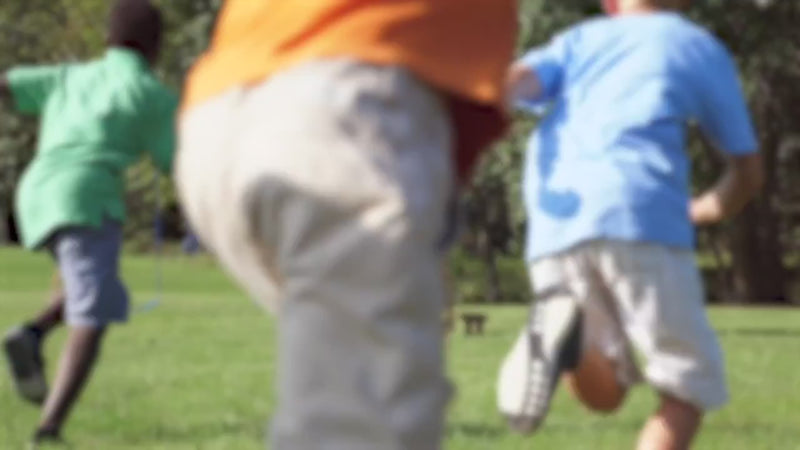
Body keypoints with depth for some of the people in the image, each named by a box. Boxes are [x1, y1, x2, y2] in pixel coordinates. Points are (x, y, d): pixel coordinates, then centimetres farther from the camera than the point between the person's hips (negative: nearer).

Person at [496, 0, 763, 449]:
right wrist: (698, 212, 44)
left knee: (603, 392, 16)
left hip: (554, 224, 3)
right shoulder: (702, 47, 23)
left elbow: (515, 80, 7)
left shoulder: (577, 40, 29)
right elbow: (748, 174, 26)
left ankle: (566, 333, -17)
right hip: (641, 214, -3)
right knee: (690, 386, 6)